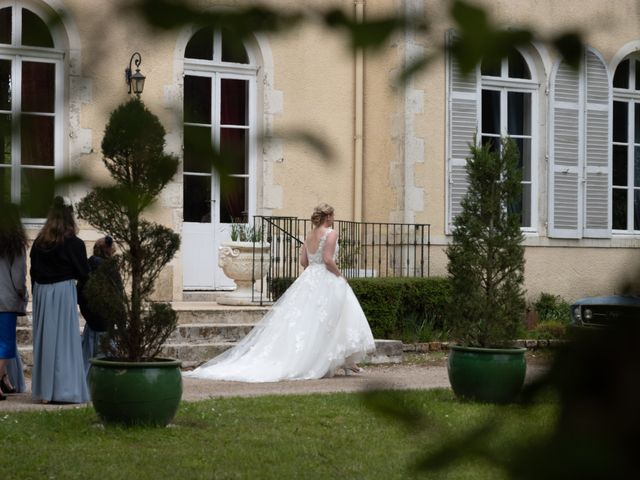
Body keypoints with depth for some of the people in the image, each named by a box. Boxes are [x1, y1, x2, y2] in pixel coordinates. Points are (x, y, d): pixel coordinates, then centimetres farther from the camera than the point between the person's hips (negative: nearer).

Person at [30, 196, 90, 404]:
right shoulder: (74, 243, -8)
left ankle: (44, 391, 12)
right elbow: (83, 273, -4)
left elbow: (33, 272, 8)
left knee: (45, 340, 9)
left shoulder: (38, 242, 4)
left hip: (41, 292, 4)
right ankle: (64, 390, -1)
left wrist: (37, 294, 14)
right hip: (64, 293, -4)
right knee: (64, 340, 0)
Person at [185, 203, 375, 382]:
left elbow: (303, 261, 11)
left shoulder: (310, 235, 11)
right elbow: (328, 259, -20)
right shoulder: (330, 234, -11)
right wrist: (340, 275, -7)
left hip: (308, 279, 7)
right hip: (327, 281, -6)